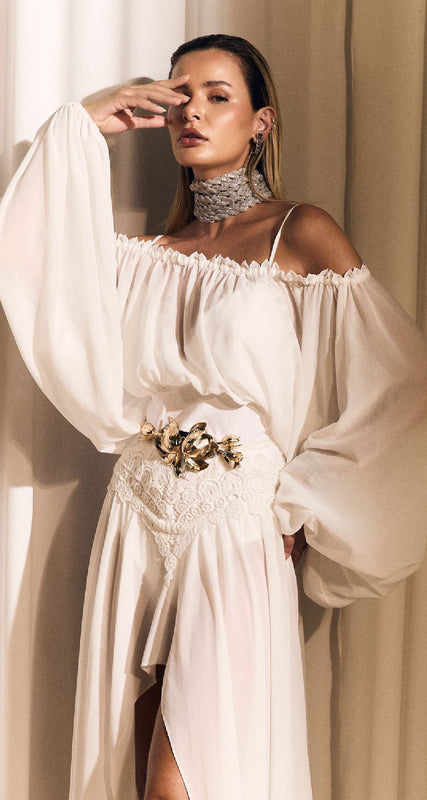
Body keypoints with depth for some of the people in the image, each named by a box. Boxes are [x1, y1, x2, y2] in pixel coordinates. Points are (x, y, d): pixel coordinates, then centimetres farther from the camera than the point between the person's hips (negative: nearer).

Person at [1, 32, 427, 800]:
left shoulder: (299, 234, -3)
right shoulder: (151, 249, 10)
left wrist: (299, 503, -6)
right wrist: (81, 126, 1)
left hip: (237, 532, -4)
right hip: (136, 525, 5)